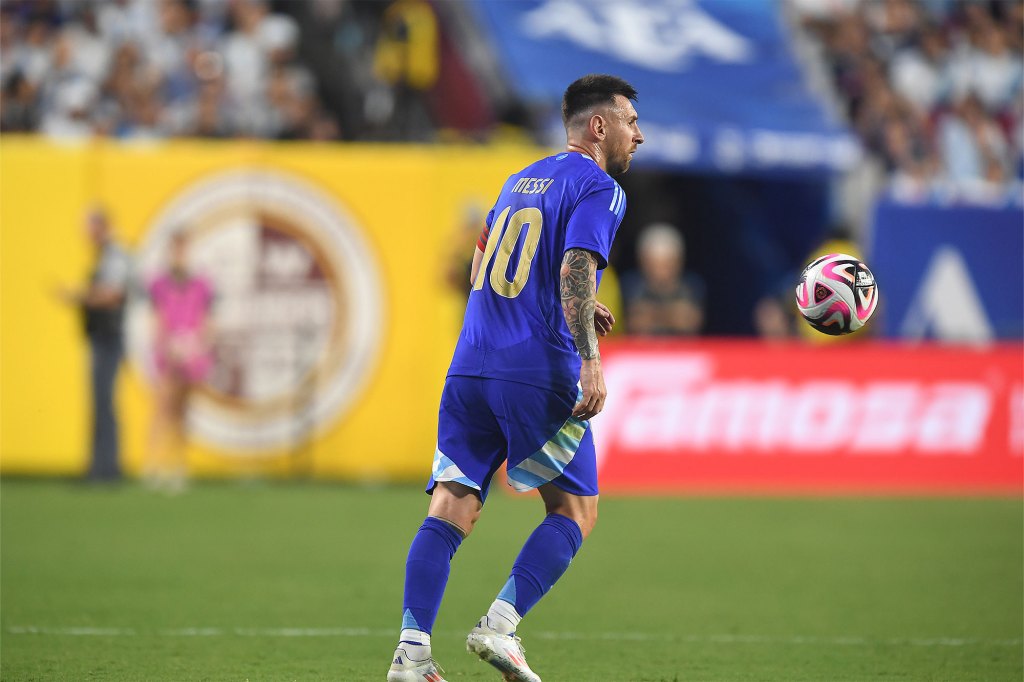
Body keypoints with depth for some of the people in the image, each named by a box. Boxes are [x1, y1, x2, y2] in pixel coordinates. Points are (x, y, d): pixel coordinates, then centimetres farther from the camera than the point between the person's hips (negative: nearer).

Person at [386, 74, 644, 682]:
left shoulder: (522, 180, 23)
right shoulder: (598, 189, -2)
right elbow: (576, 271, -16)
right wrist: (590, 358, -22)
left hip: (471, 368, 7)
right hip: (540, 375, -7)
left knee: (451, 509, 1)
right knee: (576, 511, 7)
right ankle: (500, 625, -7)